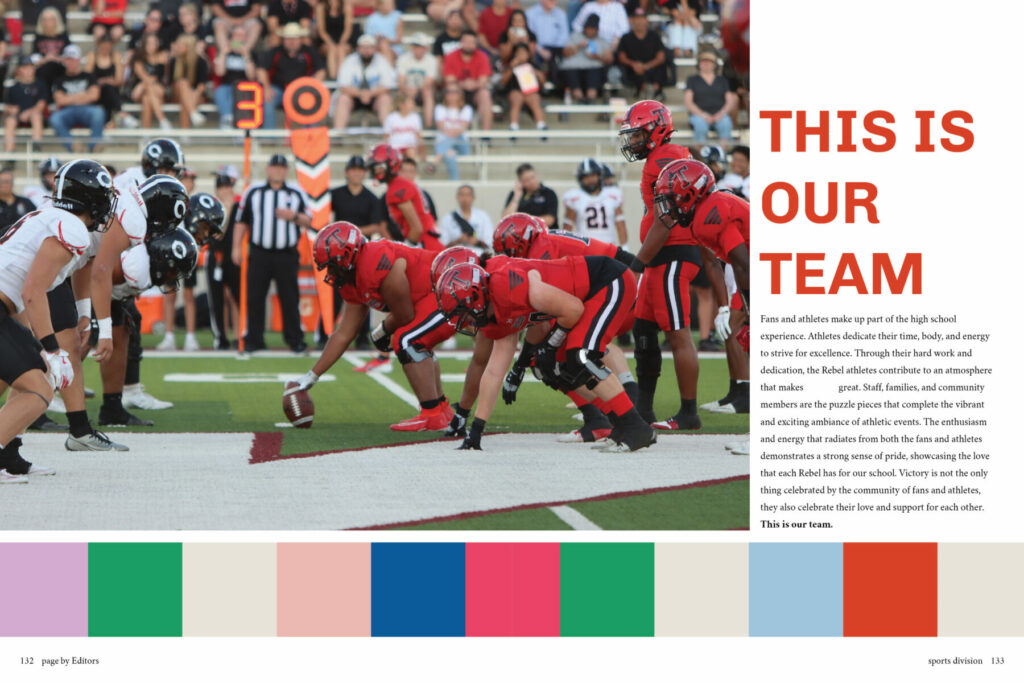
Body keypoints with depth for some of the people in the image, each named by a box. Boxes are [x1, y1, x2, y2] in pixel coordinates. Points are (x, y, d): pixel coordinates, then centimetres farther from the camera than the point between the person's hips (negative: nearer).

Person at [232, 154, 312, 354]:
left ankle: (295, 340, 7)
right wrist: (236, 246, 5)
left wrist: (294, 216, -11)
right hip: (259, 254, 0)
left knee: (290, 298, 0)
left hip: (287, 255, 0)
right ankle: (254, 340, 6)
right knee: (255, 298, -1)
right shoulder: (253, 191, 10)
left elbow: (309, 221, 9)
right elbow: (242, 221, 12)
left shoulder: (297, 193, 10)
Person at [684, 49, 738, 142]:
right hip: (698, 114, -1)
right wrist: (702, 114, -11)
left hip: (720, 114, 1)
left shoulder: (722, 80, 22)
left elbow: (730, 101, 14)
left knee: (726, 124, -34)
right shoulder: (692, 80, 17)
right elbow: (687, 101, 5)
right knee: (700, 126, -37)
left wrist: (721, 113, -8)